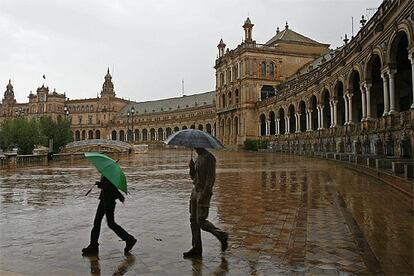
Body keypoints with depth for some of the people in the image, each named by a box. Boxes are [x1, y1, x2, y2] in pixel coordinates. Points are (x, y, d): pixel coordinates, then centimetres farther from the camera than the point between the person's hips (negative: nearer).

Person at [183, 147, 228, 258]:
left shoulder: (209, 158, -11)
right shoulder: (198, 158, 16)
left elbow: (211, 177, -17)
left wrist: (204, 194, -23)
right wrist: (191, 167, -1)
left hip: (204, 192, -9)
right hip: (195, 191, 9)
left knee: (201, 221, -8)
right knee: (193, 220, 6)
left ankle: (222, 236, 13)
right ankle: (196, 248, 13)